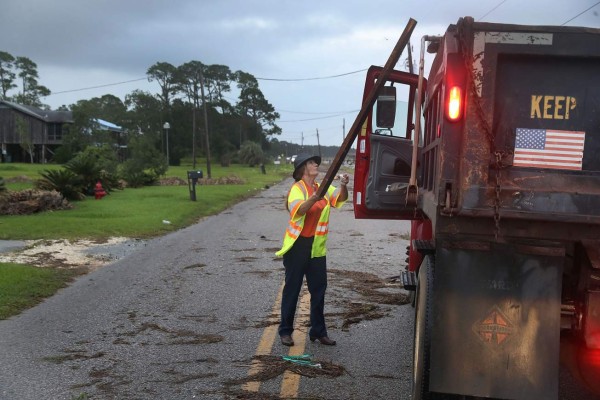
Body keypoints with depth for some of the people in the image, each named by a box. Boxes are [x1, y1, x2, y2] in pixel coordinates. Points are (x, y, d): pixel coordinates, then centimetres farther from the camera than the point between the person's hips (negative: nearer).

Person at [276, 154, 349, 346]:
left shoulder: (322, 188, 8)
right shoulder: (297, 188, -10)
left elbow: (340, 198, -5)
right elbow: (297, 211, -29)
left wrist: (343, 186, -26)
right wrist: (314, 198, -46)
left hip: (317, 247, 6)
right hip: (297, 245, -6)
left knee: (319, 289, 8)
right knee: (292, 289, 3)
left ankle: (318, 332, 18)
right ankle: (285, 331, 13)